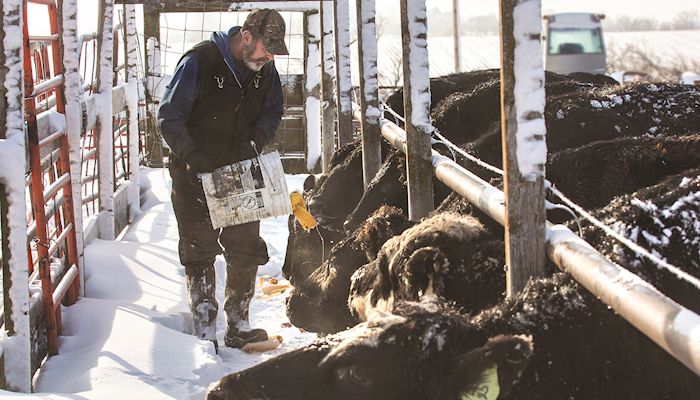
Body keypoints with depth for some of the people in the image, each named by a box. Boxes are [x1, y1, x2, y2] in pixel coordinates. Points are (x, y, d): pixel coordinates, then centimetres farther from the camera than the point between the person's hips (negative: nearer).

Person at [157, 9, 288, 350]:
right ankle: (205, 333, 7)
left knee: (246, 251, 7)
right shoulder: (199, 62, -18)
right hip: (195, 178, -5)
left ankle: (237, 327, 20)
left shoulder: (265, 70, -1)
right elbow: (169, 116, -16)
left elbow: (273, 112, 13)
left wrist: (256, 140, -6)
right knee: (199, 254, 0)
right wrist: (191, 156, -24)